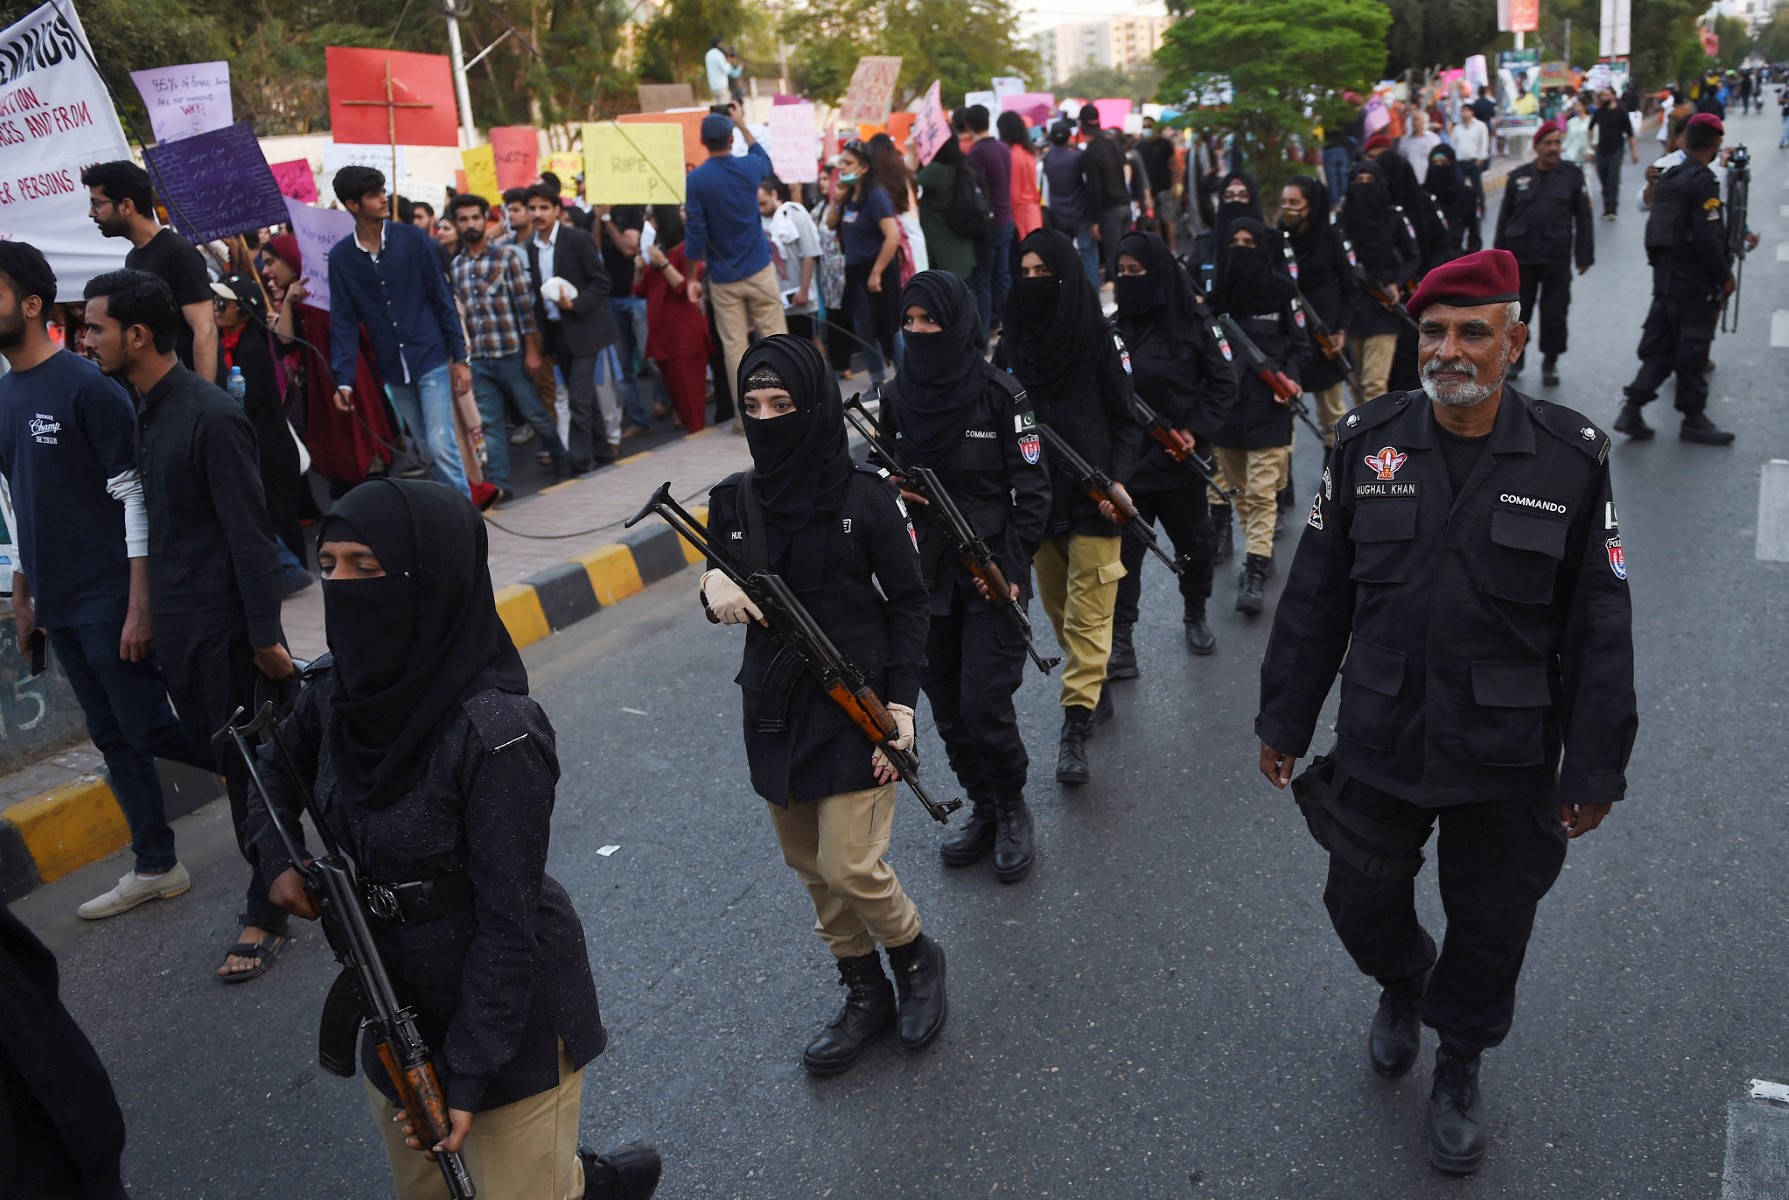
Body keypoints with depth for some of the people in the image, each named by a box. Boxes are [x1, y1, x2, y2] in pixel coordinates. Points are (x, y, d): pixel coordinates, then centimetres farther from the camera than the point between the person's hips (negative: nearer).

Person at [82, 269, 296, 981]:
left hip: (225, 625, -8)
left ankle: (266, 914, 13)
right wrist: (155, 614, 15)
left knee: (247, 763, 1)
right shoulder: (142, 409, 8)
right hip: (177, 622, 8)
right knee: (220, 755, 15)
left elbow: (250, 533, -18)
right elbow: (158, 518, 13)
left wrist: (266, 636, -19)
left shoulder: (211, 416, -17)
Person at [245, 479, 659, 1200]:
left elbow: (508, 919, -23)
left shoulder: (495, 734, -29)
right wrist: (278, 859, -2)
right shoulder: (335, 690, -8)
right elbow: (277, 770, 15)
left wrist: (467, 1076, -18)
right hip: (398, 1008, 7)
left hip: (505, 1014, -7)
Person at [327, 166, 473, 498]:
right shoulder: (340, 256, 1)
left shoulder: (412, 239, -4)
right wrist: (343, 380, -6)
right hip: (392, 369, 3)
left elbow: (442, 299, -2)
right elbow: (343, 322, 2)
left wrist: (460, 357, -4)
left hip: (431, 358, -3)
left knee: (441, 444, -12)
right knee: (427, 450, 10)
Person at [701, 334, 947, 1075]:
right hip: (774, 709, 5)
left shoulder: (862, 498, -11)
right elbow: (726, 589, 11)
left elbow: (908, 602, -5)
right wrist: (712, 584, -14)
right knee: (810, 868, 14)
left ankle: (917, 959, 24)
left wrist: (901, 704, -13)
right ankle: (866, 999, 33)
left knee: (851, 868, -7)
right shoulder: (733, 501, 0)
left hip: (854, 706, -5)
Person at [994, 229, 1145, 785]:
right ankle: (1096, 693, 32)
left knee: (1087, 614, -6)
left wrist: (1118, 480, -16)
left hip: (1092, 497, -5)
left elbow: (1128, 421, -3)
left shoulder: (1101, 340, -4)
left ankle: (1076, 726, -4)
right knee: (1058, 609, 14)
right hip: (1037, 499, 5)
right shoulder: (1009, 348, 7)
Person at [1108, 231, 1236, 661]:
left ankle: (1195, 616, 40)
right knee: (1123, 549, -1)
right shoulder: (1113, 323, -1)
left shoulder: (1193, 320, -7)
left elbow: (1223, 382, -3)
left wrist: (1196, 431, -12)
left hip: (1181, 459, -1)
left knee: (1193, 541, 17)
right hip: (1127, 460, 1)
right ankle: (1119, 642, 5)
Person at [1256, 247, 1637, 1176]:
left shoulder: (1571, 460, -9)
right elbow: (1314, 600, 0)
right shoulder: (1368, 443, -6)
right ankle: (1401, 987, 52)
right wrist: (1285, 723, 3)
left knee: (1489, 931, 15)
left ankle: (1459, 1065, 44)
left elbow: (1599, 629, -4)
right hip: (1379, 745, 1)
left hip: (1506, 762, -1)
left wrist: (1594, 769, -3)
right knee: (1362, 905, 16)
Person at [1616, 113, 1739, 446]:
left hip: (1665, 277, 7)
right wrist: (1725, 277, -9)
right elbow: (1709, 239, -19)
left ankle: (1632, 409, 3)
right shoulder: (1703, 182, -15)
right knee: (1693, 349, 2)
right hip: (1695, 282, -7)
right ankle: (1694, 418, 12)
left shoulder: (1668, 178, 9)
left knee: (1659, 345, 11)